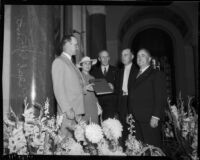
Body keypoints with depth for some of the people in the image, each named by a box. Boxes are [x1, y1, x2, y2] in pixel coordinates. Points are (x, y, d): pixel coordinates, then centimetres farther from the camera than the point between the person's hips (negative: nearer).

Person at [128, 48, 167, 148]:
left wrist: (155, 117, -15)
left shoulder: (157, 74, -1)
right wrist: (130, 113, 10)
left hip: (150, 120, -6)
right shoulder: (136, 76, 19)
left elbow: (161, 98, -9)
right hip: (136, 119, 6)